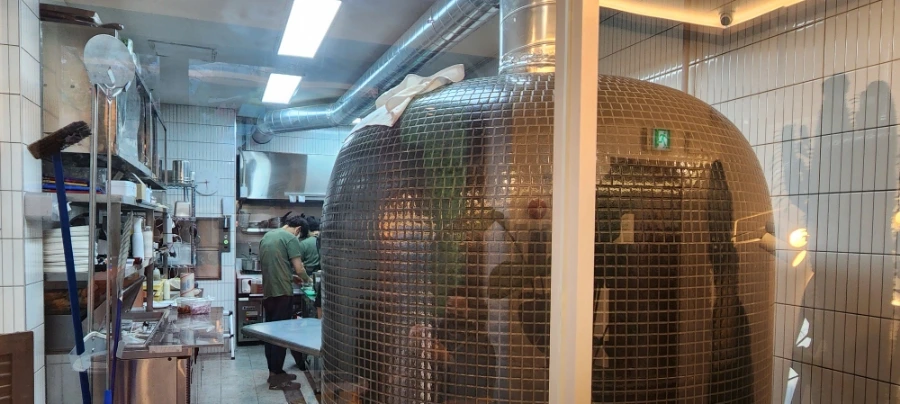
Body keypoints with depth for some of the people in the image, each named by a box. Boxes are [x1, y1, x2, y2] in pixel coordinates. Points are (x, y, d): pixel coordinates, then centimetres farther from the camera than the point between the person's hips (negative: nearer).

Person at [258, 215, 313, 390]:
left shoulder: (267, 236, 16)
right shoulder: (290, 238, -9)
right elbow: (299, 268, -13)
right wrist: (306, 279, 7)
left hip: (267, 291, 8)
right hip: (282, 292, -8)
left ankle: (274, 372, 21)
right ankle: (276, 376, 3)